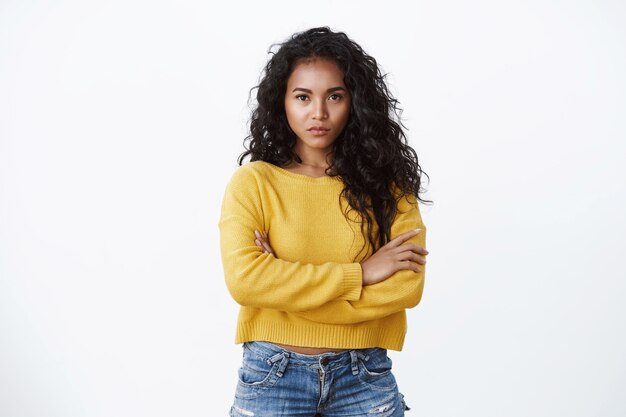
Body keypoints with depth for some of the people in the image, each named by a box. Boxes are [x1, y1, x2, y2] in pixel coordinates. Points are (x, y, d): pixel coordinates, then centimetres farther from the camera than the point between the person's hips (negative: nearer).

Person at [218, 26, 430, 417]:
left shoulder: (386, 181, -1)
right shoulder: (253, 182, -5)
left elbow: (407, 285, -11)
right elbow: (243, 280, -18)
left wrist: (284, 288, -15)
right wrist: (359, 274, -16)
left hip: (365, 377, 1)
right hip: (273, 376, -1)